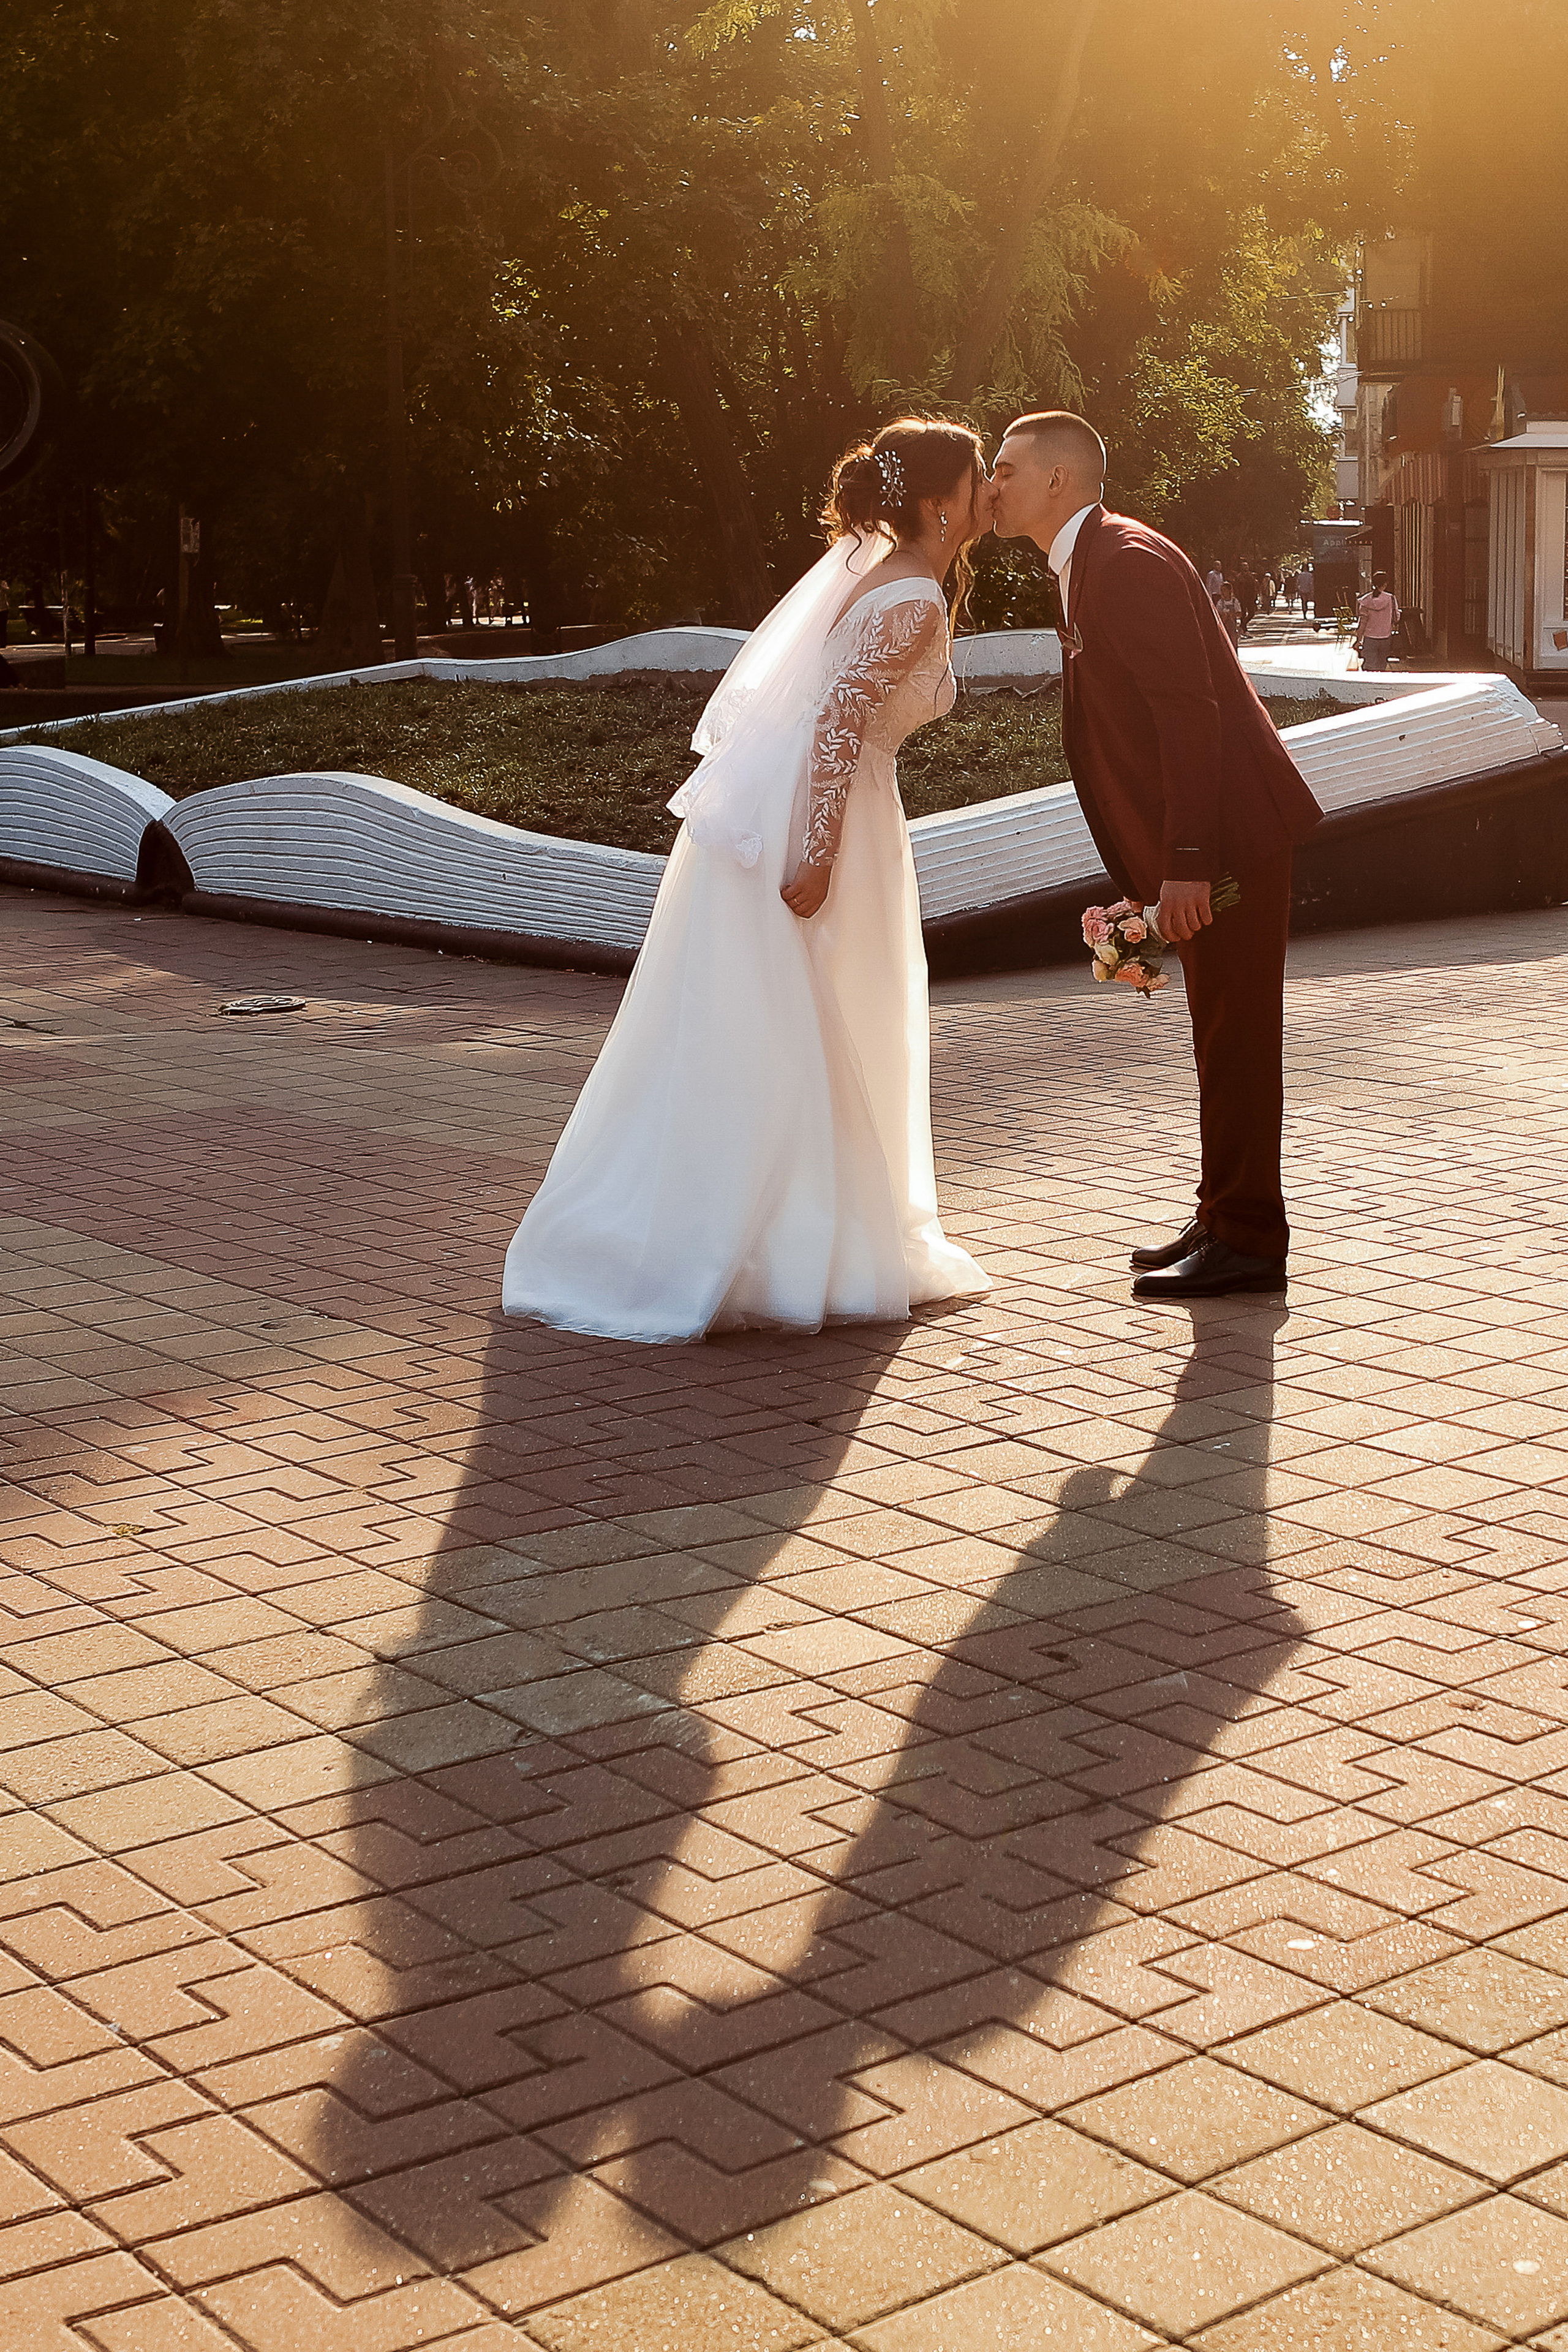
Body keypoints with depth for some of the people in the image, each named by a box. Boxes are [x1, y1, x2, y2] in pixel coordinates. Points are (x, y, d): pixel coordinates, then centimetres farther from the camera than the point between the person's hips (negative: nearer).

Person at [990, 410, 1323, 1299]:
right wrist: (1156, 869, 18)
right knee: (1222, 1036, 15)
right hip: (1200, 845, 10)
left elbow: (1190, 709, -22)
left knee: (1234, 1039, -5)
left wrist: (1185, 863, -25)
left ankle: (1248, 1242, 2)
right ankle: (1228, 1222, 24)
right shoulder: (1089, 567, 16)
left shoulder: (1128, 559, -15)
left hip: (1231, 833, -10)